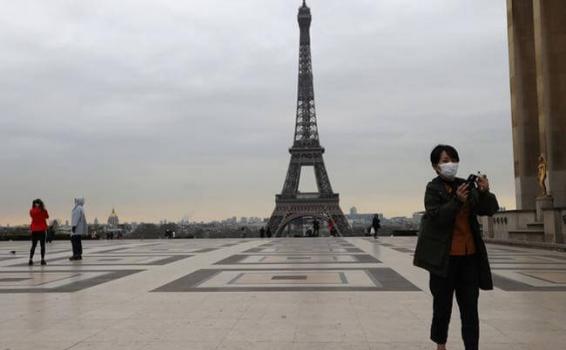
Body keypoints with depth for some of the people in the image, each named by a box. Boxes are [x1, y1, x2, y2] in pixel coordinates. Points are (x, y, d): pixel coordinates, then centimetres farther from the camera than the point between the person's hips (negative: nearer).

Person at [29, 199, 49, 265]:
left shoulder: (32, 211, -3)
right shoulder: (43, 211, -8)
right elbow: (47, 217, 10)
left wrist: (34, 207, 15)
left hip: (34, 230, 2)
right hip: (42, 230, -2)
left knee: (33, 245, 10)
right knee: (42, 245, 3)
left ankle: (30, 260, 1)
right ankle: (43, 260, -2)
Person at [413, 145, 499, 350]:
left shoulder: (466, 185, 7)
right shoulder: (433, 188, -6)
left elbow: (489, 210, 3)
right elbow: (437, 218, -17)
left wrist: (484, 192, -16)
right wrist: (457, 200, -30)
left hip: (469, 254, 4)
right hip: (444, 255, -4)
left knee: (470, 307, 5)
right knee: (443, 304, 7)